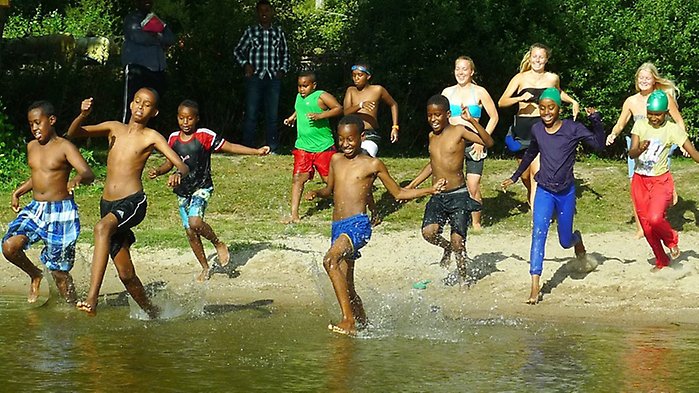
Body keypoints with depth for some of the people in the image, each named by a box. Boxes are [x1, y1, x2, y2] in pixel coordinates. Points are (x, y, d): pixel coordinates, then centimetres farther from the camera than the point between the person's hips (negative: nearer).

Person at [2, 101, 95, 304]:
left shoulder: (64, 147, -8)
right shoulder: (31, 147, 12)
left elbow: (89, 174, -21)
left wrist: (78, 178, -43)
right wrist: (17, 192, 19)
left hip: (61, 212, -6)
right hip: (34, 209, 6)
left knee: (59, 270, -4)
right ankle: (35, 275, 11)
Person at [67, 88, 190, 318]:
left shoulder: (151, 137, 1)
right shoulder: (114, 128, 14)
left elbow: (183, 166, -6)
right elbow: (73, 133, 8)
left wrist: (178, 174, -31)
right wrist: (82, 115, -13)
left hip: (133, 202, -5)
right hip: (108, 204, 5)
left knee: (102, 228, -37)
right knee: (126, 274, 8)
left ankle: (92, 299, -45)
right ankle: (151, 313, 30)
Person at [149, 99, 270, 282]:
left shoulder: (205, 136, -10)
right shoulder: (173, 138, 3)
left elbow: (230, 147, -10)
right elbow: (169, 163, 16)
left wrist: (257, 151, -17)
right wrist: (157, 171, -5)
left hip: (201, 188, -5)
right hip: (182, 191, 5)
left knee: (195, 222, -28)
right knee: (190, 232, 7)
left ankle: (219, 244, 1)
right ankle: (205, 268, 24)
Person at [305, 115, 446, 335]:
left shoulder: (372, 164, 2)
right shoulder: (336, 160, 15)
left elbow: (398, 193, 10)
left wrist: (430, 190, -1)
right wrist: (316, 193, 8)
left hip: (358, 225, -6)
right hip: (337, 227, 6)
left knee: (330, 260, -32)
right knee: (346, 288, 8)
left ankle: (349, 320, -33)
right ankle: (363, 324, 27)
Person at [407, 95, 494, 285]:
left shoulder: (459, 132, -7)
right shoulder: (432, 136, 11)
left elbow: (488, 142, -20)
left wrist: (473, 121, -32)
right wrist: (412, 185, 28)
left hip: (458, 195, -5)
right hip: (437, 196, 5)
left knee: (458, 242, -6)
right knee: (428, 232, -17)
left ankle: (463, 274, 19)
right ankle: (447, 247, 16)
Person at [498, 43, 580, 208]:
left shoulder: (552, 78, 8)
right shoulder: (521, 78, 3)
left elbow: (558, 93, 32)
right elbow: (502, 102, -2)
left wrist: (573, 102, 17)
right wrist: (520, 98, -18)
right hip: (522, 128, 1)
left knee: (537, 173, -16)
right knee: (525, 175, 11)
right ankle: (531, 194, 45)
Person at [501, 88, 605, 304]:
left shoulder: (572, 129, -8)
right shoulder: (536, 130, 2)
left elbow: (599, 145, -15)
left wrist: (596, 121, -28)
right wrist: (515, 177, 28)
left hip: (566, 192, -1)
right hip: (544, 191, 1)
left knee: (565, 241, 11)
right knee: (538, 234, -17)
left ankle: (577, 239, 51)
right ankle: (535, 285, -22)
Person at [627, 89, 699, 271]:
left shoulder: (672, 129, -10)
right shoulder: (640, 125, -4)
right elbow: (631, 153, -14)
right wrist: (640, 149, -36)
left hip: (661, 181, -3)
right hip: (639, 181, 3)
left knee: (655, 218, -26)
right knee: (646, 226, 9)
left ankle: (671, 240, 6)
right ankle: (661, 261, 31)